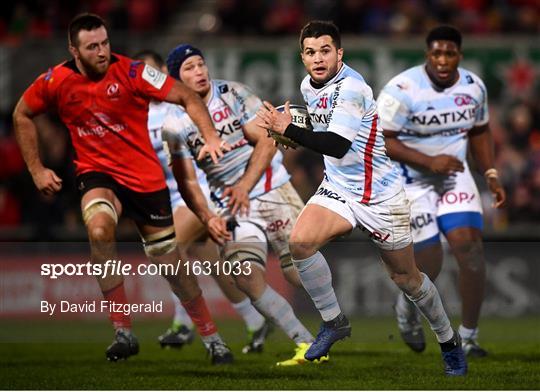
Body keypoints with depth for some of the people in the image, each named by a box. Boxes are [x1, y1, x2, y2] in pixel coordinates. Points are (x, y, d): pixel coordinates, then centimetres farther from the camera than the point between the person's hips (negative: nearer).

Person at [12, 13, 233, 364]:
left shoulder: (130, 72, -15)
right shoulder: (56, 81, -7)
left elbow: (187, 97, -14)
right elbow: (22, 115, 10)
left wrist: (210, 137, -29)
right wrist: (36, 170, 7)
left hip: (146, 177, 0)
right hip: (97, 174, 1)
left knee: (170, 261, 5)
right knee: (99, 229, -32)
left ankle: (212, 338, 26)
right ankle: (123, 332, -21)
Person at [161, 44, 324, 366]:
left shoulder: (234, 95, -4)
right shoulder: (175, 125, -2)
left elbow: (266, 141, -7)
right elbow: (186, 181, 0)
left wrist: (244, 186, -17)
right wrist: (207, 218, -15)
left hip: (273, 189, -1)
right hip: (231, 205, 1)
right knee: (247, 277, -17)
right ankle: (307, 344, -13)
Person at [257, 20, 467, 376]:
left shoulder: (350, 88, -23)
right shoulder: (309, 85, 3)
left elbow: (337, 145, -34)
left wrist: (288, 129, -35)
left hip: (379, 196, -6)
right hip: (337, 188, 6)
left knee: (405, 278, 6)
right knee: (300, 241, -23)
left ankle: (449, 340, 29)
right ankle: (334, 322, -6)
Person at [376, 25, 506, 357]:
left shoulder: (474, 87, -3)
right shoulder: (402, 90, -22)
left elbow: (480, 131, 14)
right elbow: (381, 140, -20)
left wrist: (491, 175, 5)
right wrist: (428, 161, -27)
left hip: (454, 174, 5)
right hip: (411, 181, -5)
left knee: (470, 248, -11)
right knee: (430, 264, -6)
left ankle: (469, 336, 2)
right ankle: (408, 308, 31)